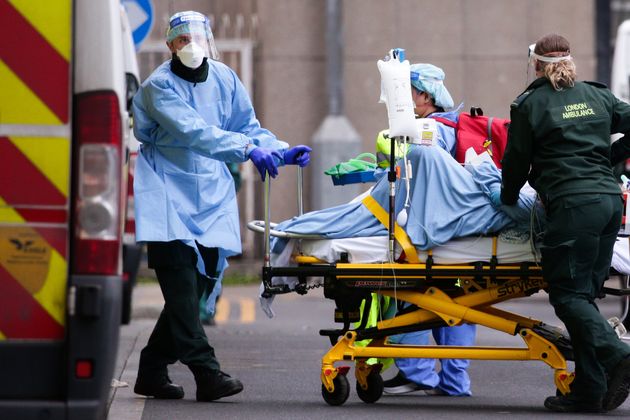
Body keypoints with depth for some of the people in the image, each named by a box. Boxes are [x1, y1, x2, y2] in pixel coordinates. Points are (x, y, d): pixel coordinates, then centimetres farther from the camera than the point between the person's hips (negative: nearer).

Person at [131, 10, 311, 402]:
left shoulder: (224, 80, 7)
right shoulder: (160, 86, -11)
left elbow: (248, 127, 13)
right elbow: (192, 131, -26)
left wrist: (281, 152, -6)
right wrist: (247, 149, -37)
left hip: (209, 192, 6)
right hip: (167, 192, -6)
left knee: (197, 283, 3)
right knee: (182, 285, -15)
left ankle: (152, 371, 13)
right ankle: (206, 372, -18)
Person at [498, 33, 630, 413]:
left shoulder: (530, 105, 2)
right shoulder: (598, 96, 15)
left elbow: (517, 161, 9)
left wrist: (507, 198, 26)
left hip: (573, 204, -6)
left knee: (568, 295, -3)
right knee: (584, 294, 9)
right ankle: (589, 389, 4)